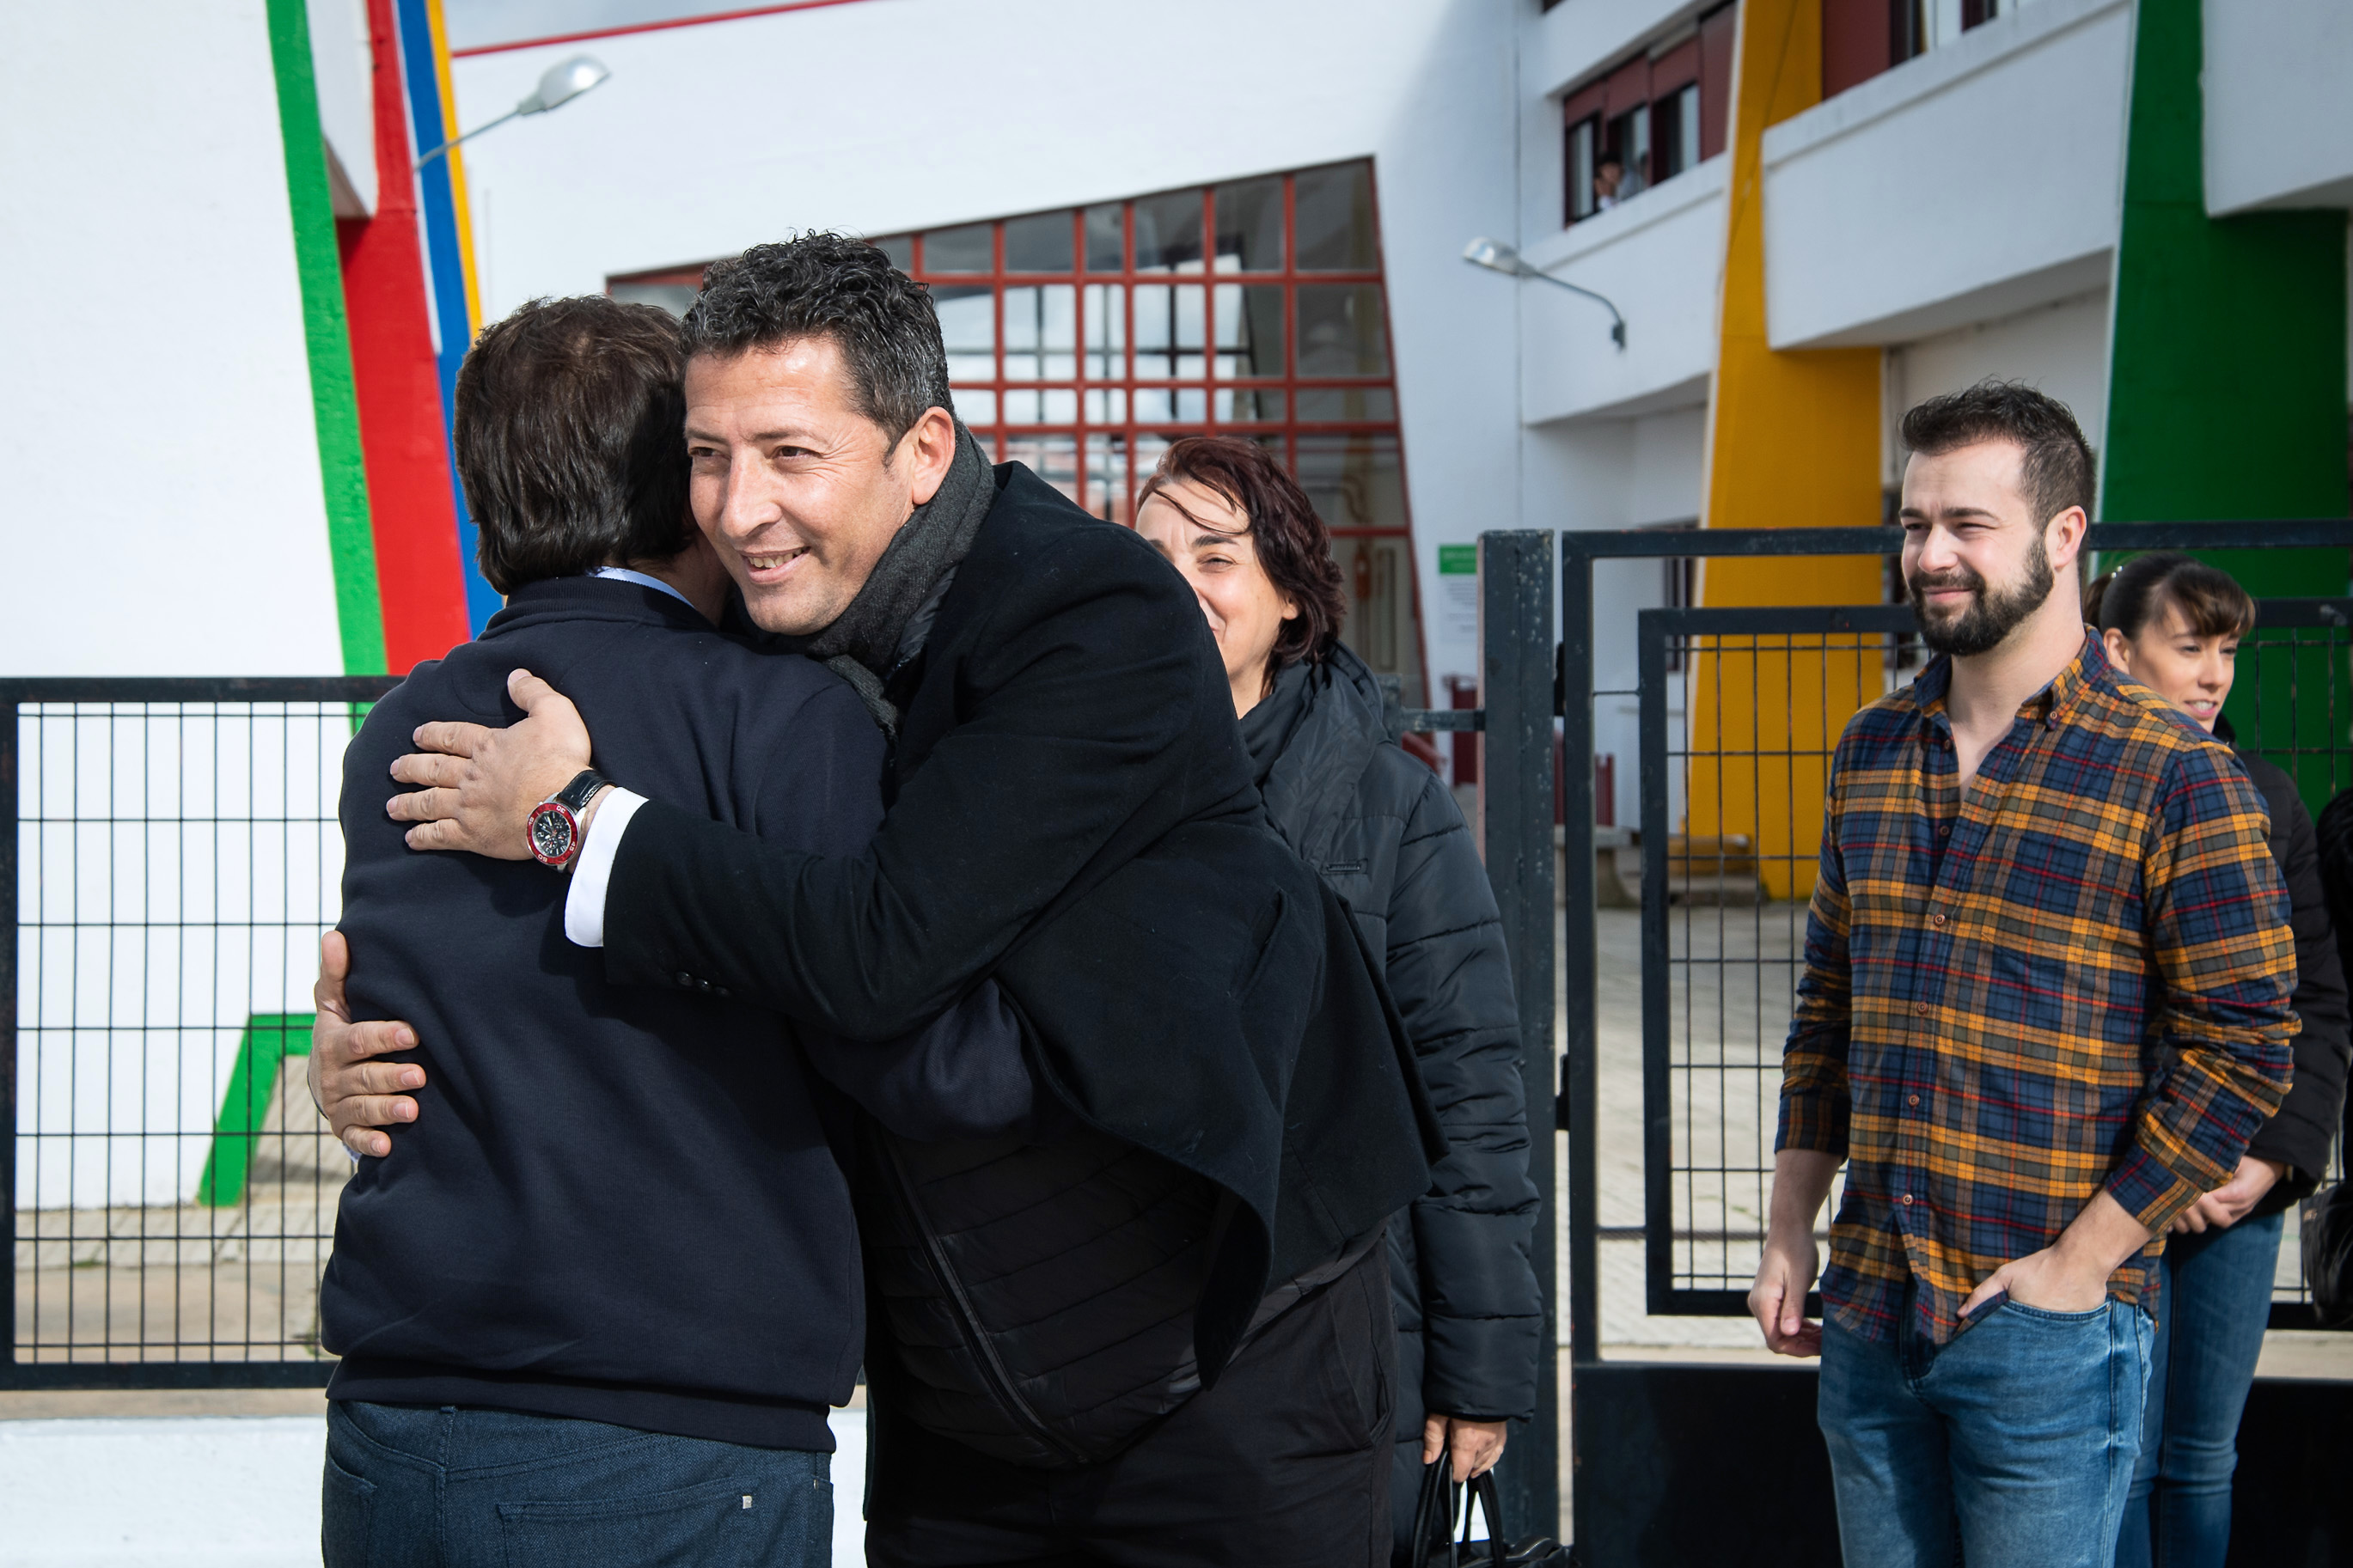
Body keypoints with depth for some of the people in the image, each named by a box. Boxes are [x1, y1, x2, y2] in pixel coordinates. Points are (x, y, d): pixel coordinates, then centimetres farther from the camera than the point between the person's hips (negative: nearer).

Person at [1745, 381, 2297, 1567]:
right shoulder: (1871, 751, 9)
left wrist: (2080, 1263, -13)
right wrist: (1790, 1232, 11)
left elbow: (2244, 1050, -11)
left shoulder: (2176, 777, -9)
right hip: (1869, 1317, 5)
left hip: (2049, 1332, -5)